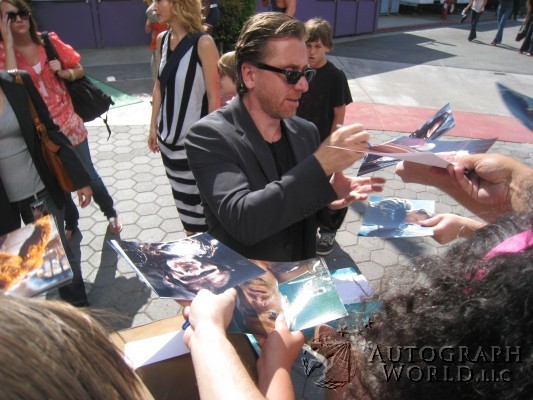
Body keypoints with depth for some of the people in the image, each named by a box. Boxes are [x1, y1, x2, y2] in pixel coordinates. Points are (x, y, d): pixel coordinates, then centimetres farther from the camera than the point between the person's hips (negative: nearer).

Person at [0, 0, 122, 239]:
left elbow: (79, 70, 7)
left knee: (88, 174, 7)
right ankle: (71, 223, 38)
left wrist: (65, 72, -16)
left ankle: (111, 213, 31)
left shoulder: (49, 41, -3)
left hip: (68, 122, 0)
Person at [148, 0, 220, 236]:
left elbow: (214, 96, -14)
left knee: (201, 201, 2)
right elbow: (159, 85, 13)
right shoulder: (162, 40, 6)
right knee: (183, 199, 17)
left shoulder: (202, 43, -14)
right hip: (169, 137, 6)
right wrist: (153, 127, 12)